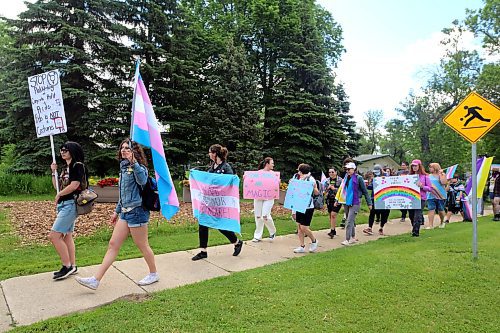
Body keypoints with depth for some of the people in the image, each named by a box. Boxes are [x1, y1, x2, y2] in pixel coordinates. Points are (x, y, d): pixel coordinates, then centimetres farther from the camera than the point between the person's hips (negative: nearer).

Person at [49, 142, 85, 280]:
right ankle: (72, 266, 19)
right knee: (67, 236, 12)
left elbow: (74, 185, -19)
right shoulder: (65, 167, 18)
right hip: (63, 205, 10)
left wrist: (59, 195, -6)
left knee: (54, 236, -11)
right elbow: (57, 186, 18)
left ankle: (67, 266, -2)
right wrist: (53, 172, 7)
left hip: (70, 204, -10)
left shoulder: (77, 165, -9)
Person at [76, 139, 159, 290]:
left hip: (137, 211, -9)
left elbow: (142, 180, -34)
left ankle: (154, 274, 24)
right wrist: (117, 211, 23)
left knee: (143, 246, 5)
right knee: (113, 244, 7)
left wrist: (133, 162, -37)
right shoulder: (124, 168, 15)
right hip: (125, 212, 9)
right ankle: (96, 280, 12)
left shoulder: (139, 166, -10)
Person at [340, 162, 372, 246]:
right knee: (351, 221, 16)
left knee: (349, 221, -10)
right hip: (346, 202, 6)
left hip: (355, 203, -6)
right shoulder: (346, 177, 8)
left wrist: (369, 203, -1)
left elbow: (365, 191, -4)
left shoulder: (358, 178, -8)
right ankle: (353, 238, 27)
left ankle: (347, 240, -6)